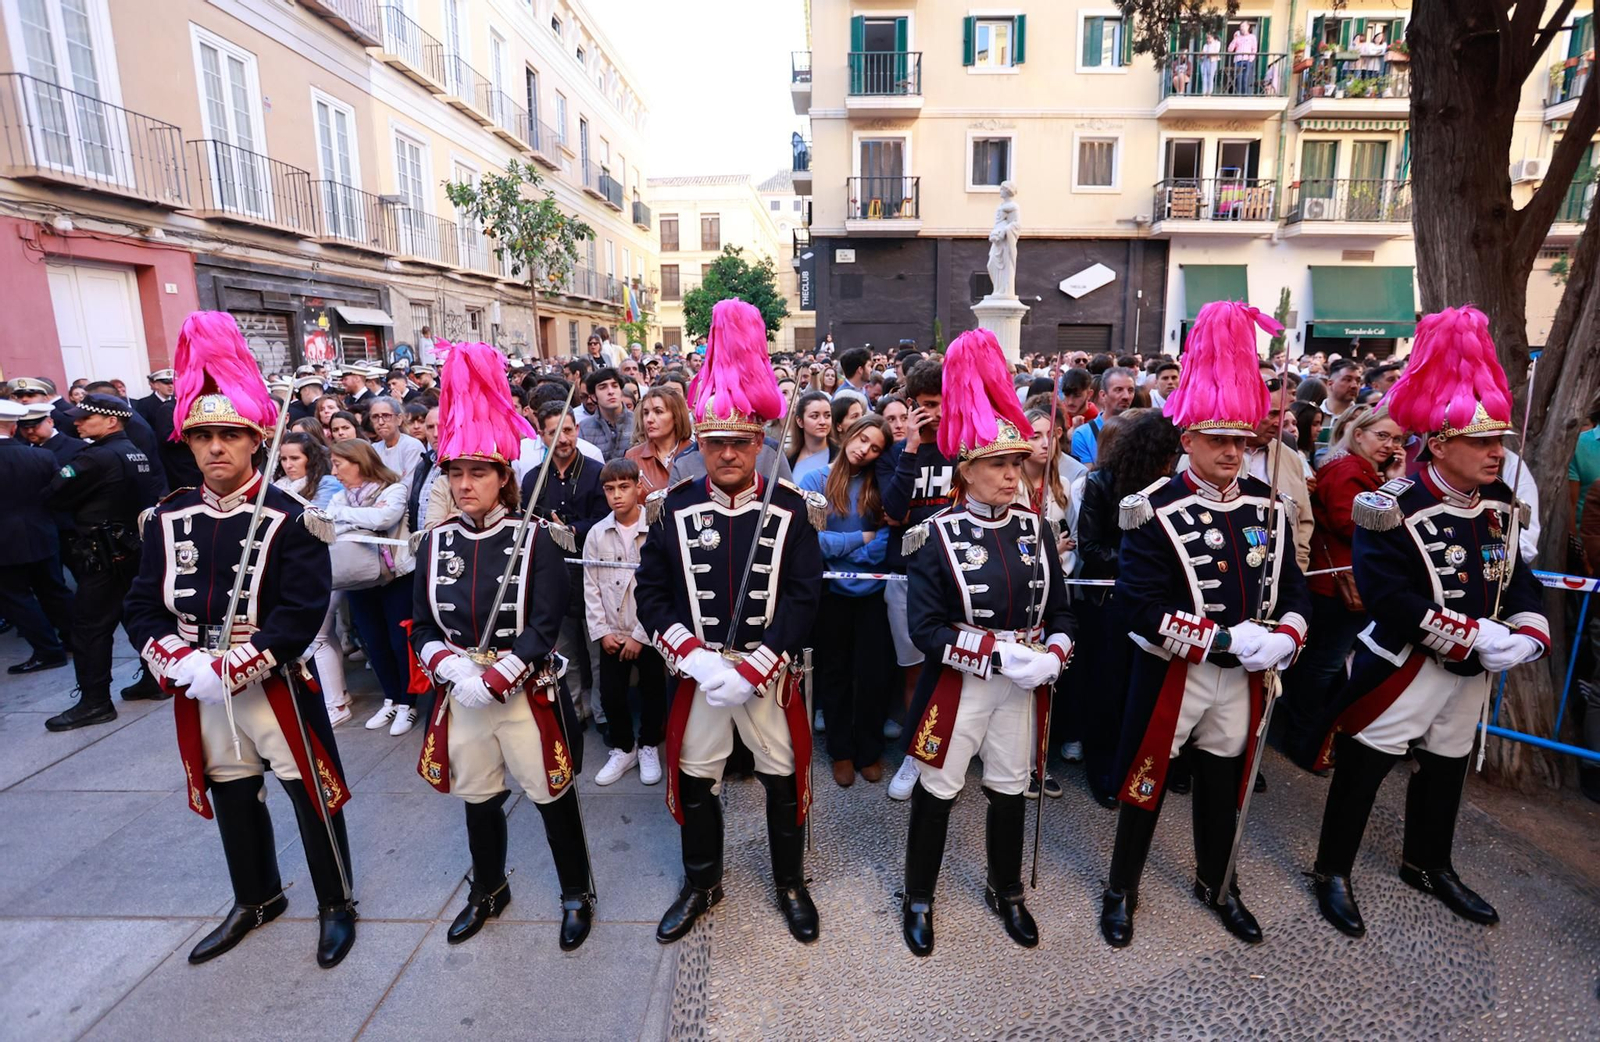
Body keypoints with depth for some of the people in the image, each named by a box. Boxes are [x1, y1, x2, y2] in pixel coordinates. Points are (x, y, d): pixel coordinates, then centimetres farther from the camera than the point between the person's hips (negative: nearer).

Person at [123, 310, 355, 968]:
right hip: (197, 692, 5)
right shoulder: (168, 519, 3)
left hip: (275, 685, -5)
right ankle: (256, 900, 43)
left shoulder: (288, 520, -13)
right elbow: (143, 607, 3)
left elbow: (303, 611, -19)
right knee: (230, 796, 21)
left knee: (311, 794, 6)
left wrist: (230, 669, -22)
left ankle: (337, 904, 26)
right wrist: (181, 664, -13)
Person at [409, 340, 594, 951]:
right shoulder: (436, 543, 1)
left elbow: (544, 626, -14)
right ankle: (488, 891, 45)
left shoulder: (534, 539, -11)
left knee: (551, 796, 9)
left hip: (525, 692, -4)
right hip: (459, 696, 4)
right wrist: (455, 673, -15)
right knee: (478, 798, 21)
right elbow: (422, 627, 2)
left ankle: (577, 894, 31)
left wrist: (494, 678, -21)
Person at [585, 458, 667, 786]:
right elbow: (591, 587, 3)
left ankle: (649, 747, 32)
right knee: (611, 694, 10)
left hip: (649, 633, -3)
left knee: (653, 693, 10)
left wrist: (640, 635, -12)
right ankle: (622, 748, 31)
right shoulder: (596, 534, 0)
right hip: (612, 634, 3)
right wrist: (602, 631, -3)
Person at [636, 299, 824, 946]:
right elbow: (652, 594, -4)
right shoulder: (674, 507, -5)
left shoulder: (789, 508, -9)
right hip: (697, 671, 1)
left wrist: (751, 669, -20)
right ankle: (701, 883, 40)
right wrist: (695, 657, -18)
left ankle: (789, 882, 39)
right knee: (694, 778, 15)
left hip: (770, 672, -1)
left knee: (783, 777, 14)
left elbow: (804, 597, -12)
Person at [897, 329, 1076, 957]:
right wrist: (997, 655, -24)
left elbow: (1059, 609, 7)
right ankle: (919, 899, 32)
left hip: (1024, 686, 4)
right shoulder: (937, 537, -13)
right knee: (938, 791, 10)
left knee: (1010, 789, 19)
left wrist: (1052, 656, -13)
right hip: (959, 687, -4)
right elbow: (925, 628, -17)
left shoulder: (1034, 529, 1)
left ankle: (1006, 892, 42)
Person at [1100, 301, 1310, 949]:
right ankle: (1122, 889, 30)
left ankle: (1214, 882, 44)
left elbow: (1291, 586, 8)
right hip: (1173, 673, -5)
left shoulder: (1268, 506, 2)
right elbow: (1141, 607, -22)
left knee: (1224, 781, 21)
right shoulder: (1155, 512, -17)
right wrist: (1226, 639, -25)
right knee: (1147, 779, 9)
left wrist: (1282, 639, -12)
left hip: (1245, 675, 5)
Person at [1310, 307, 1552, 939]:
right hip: (1404, 668, -8)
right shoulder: (1395, 509, -21)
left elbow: (1518, 577, 11)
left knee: (1445, 768, 22)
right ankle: (1332, 872, 19)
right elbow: (1386, 594, -27)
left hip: (1473, 672, 8)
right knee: (1363, 769, 3)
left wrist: (1528, 633, -8)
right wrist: (1477, 637, -26)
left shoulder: (1501, 505, 3)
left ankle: (1429, 865, 43)